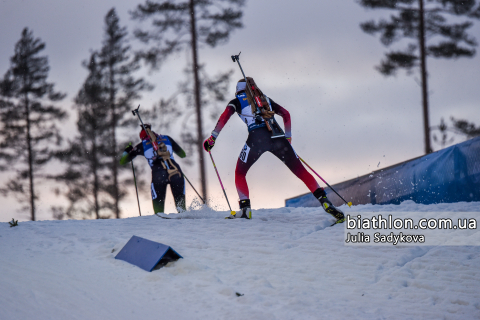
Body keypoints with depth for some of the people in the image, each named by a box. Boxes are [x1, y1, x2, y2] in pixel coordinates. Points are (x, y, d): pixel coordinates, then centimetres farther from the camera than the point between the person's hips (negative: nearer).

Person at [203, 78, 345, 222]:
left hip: (257, 137, -3)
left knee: (240, 173, 18)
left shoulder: (237, 101, 21)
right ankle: (324, 201, -10)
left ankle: (245, 208, -1)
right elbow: (286, 114, 30)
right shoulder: (265, 99, 33)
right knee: (301, 171, 6)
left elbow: (224, 117, 4)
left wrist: (212, 138, 6)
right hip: (277, 137, 3)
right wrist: (288, 137, 36)